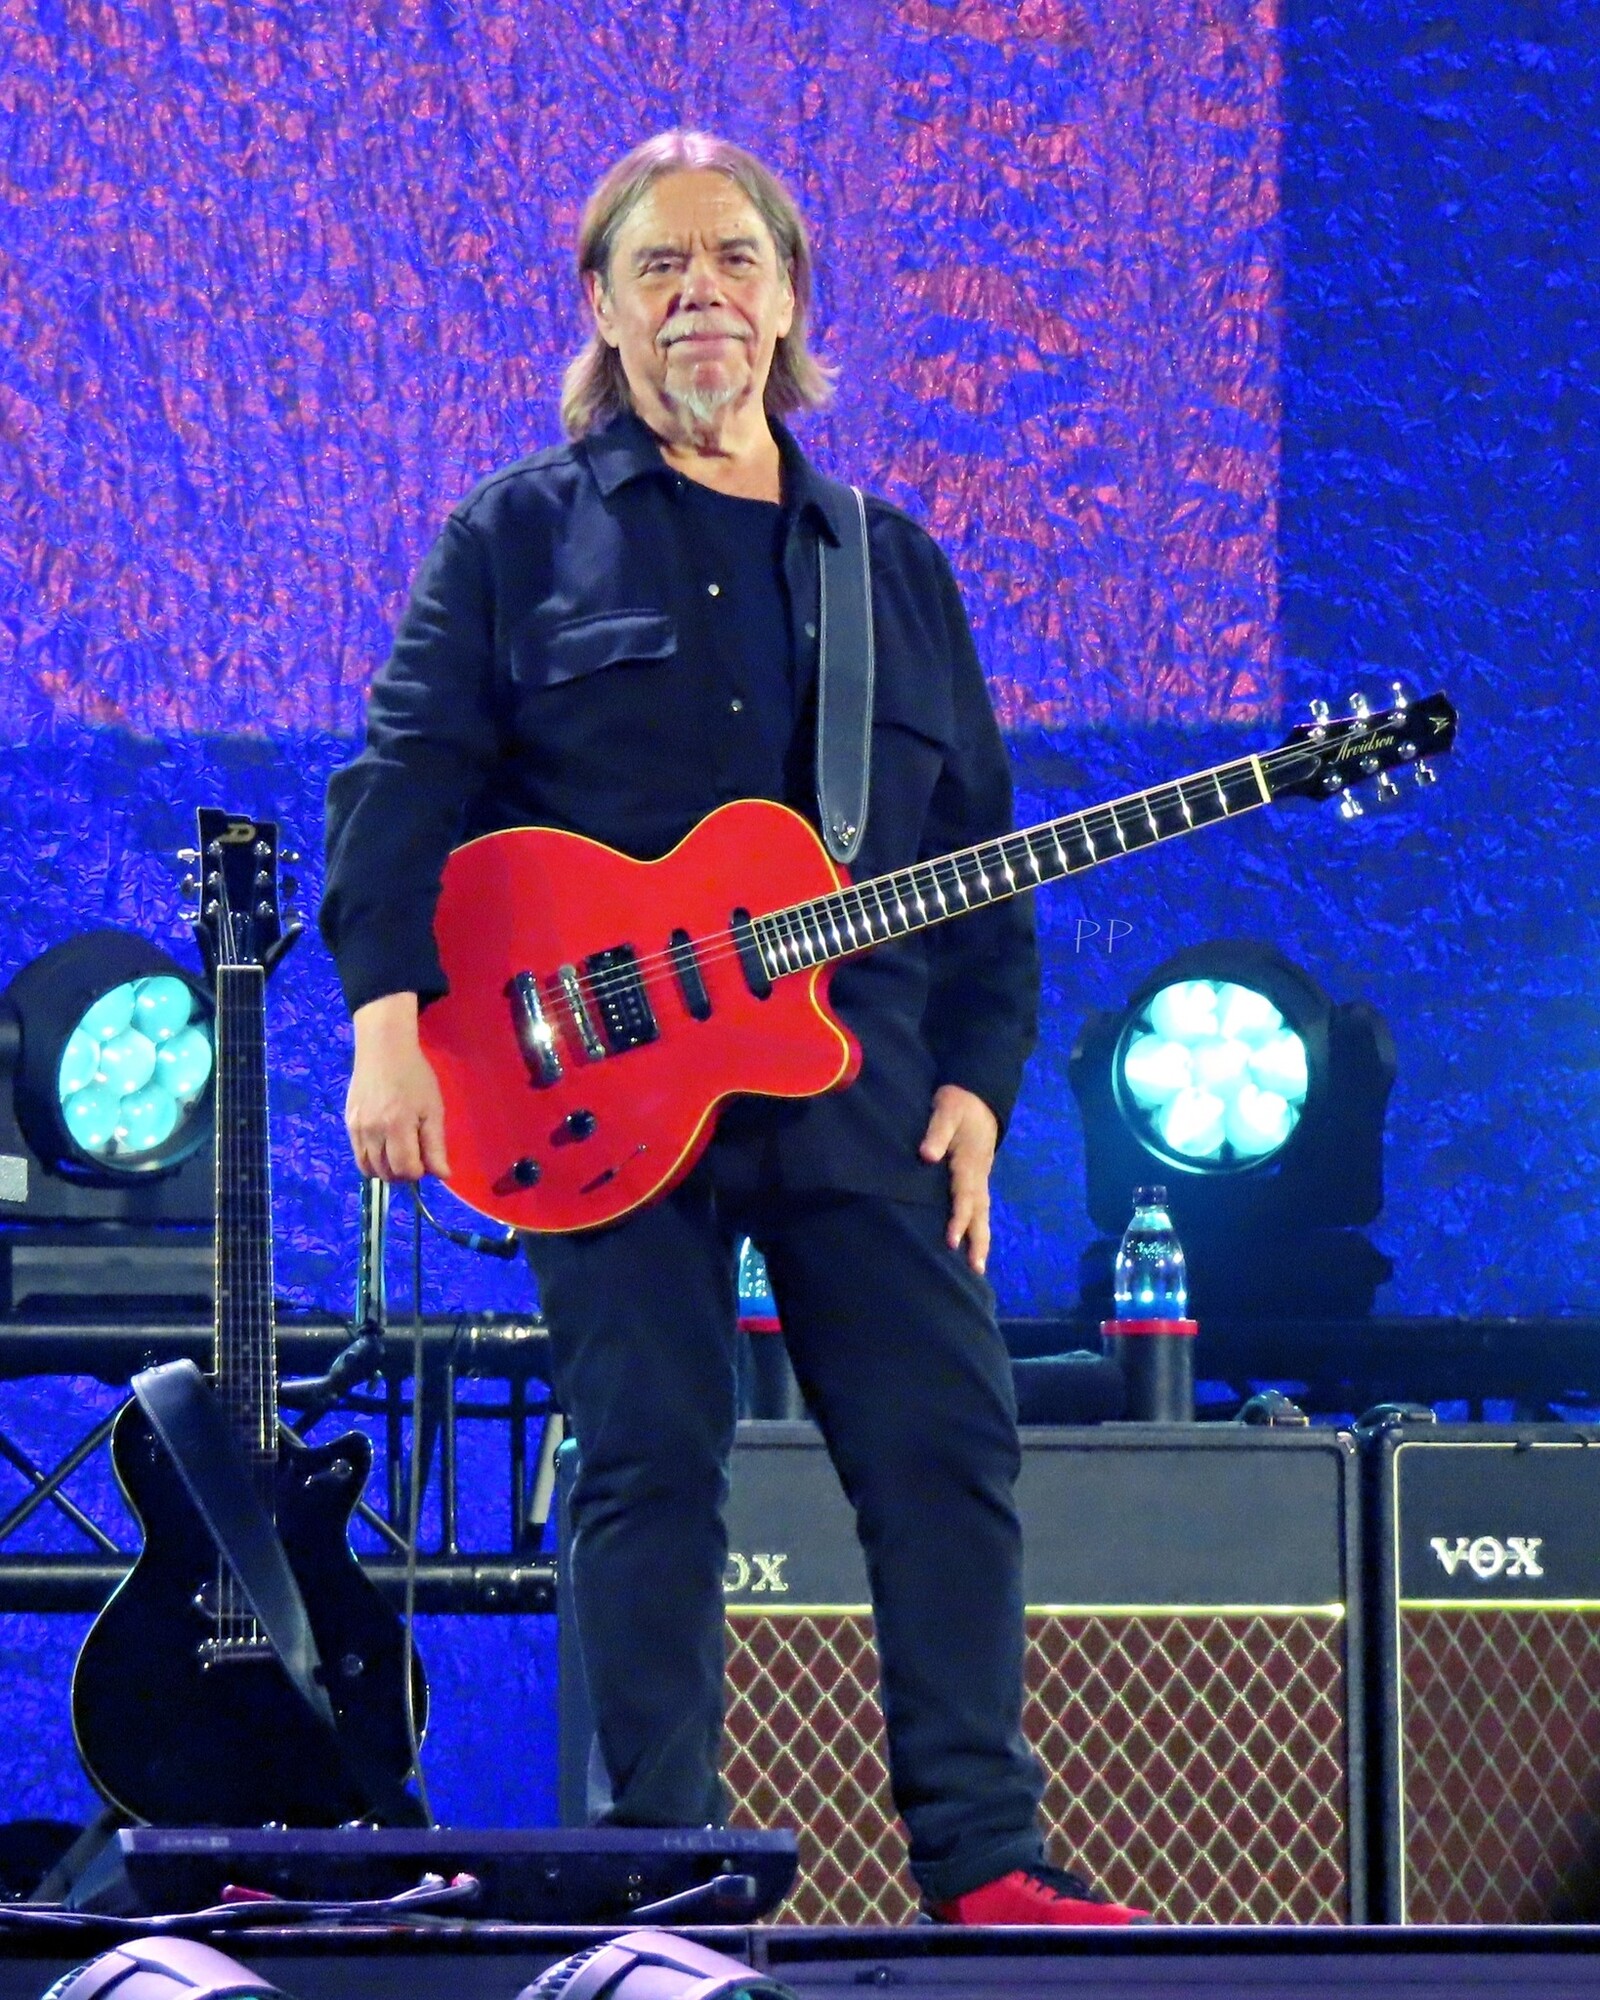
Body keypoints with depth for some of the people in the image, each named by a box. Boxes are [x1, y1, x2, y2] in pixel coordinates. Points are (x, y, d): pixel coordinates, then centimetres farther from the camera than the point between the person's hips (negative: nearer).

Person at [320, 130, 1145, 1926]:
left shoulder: (890, 563, 18)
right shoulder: (521, 538, 7)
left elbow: (974, 841, 17)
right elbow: (403, 785, -1)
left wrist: (975, 1074, 5)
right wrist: (387, 1016, -14)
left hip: (860, 1092, 3)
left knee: (948, 1449, -5)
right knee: (649, 1472, -7)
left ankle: (982, 1855, -2)